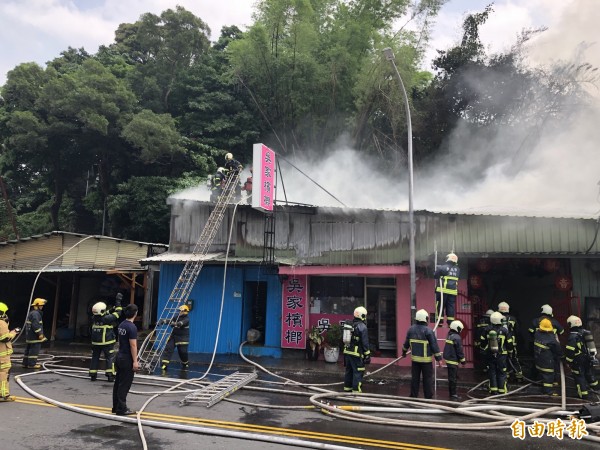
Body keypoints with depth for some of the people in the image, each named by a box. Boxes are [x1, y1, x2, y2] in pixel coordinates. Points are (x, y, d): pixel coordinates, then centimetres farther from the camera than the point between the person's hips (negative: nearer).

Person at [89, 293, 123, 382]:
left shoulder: (94, 318, -1)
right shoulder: (107, 319, -18)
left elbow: (104, 314, 15)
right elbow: (118, 313, -10)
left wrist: (113, 308, 13)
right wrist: (118, 301, -5)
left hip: (95, 342, 5)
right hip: (107, 343, -5)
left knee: (95, 358, 16)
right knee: (110, 358, 3)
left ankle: (93, 375, 20)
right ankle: (110, 375, 0)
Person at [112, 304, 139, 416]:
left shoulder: (121, 325, 8)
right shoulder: (132, 327, -19)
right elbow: (133, 345, -20)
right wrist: (135, 361, -17)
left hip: (120, 357, 9)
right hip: (127, 359, -9)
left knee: (118, 383, 15)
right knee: (124, 385, -1)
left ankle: (116, 407, 24)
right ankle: (121, 409, 6)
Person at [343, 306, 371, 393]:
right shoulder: (362, 327, -13)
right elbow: (365, 343, -14)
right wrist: (367, 355, -9)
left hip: (347, 351, 8)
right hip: (356, 353, -8)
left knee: (349, 370, 18)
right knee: (358, 372, -3)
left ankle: (347, 387, 26)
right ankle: (356, 390, -2)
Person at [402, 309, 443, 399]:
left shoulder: (411, 329, 1)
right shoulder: (428, 331, -15)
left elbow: (406, 343, 11)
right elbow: (434, 346, -13)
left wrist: (404, 352, 27)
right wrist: (439, 359, -7)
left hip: (415, 358, 4)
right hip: (426, 359, -4)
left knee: (415, 378, 12)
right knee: (428, 379, 5)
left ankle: (413, 396, 17)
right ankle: (428, 397, 8)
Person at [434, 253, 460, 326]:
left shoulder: (442, 267, -6)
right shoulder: (458, 269, 10)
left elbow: (435, 276, -3)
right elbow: (457, 279, 20)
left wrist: (437, 269, 15)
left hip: (443, 290, -4)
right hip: (453, 291, 4)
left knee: (440, 305, 1)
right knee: (451, 306, 7)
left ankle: (439, 321, -2)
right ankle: (450, 322, 5)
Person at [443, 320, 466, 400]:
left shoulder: (449, 336, 11)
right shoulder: (457, 338, -17)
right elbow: (459, 350, -14)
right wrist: (463, 360, -4)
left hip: (448, 359, 9)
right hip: (453, 361, -9)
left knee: (451, 377, 15)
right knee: (453, 378, -3)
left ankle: (452, 394, 23)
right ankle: (453, 395, 2)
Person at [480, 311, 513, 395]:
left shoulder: (487, 330, -4)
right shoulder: (504, 330, -10)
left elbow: (483, 342, 5)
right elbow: (509, 343, -3)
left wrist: (484, 349, 24)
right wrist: (510, 350, 17)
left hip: (490, 354, 2)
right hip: (501, 355, -2)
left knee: (492, 372, 9)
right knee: (501, 372, 8)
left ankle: (493, 390, 11)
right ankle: (502, 390, 13)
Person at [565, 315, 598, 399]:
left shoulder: (573, 336, -21)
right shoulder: (587, 333, 2)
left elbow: (570, 351, -22)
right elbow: (591, 345, 15)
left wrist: (569, 362, -11)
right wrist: (593, 356, 28)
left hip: (579, 361, -7)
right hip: (590, 359, 7)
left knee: (579, 376, 4)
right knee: (589, 373, 28)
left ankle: (584, 394, 7)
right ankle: (594, 386, 48)